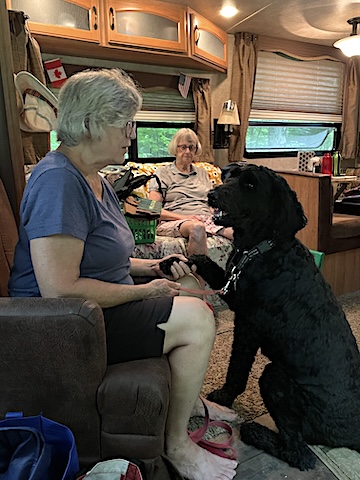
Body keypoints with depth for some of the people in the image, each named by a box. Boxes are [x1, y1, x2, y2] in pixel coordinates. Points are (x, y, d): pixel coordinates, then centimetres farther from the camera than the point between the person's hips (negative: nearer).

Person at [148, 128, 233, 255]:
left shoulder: (202, 173, 29)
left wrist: (214, 215, 2)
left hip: (206, 219, 4)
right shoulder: (163, 173, 13)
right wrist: (182, 217, -11)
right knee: (197, 227, -42)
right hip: (174, 222, -4)